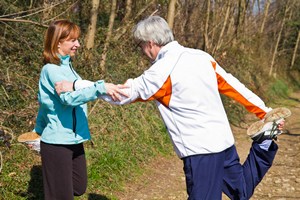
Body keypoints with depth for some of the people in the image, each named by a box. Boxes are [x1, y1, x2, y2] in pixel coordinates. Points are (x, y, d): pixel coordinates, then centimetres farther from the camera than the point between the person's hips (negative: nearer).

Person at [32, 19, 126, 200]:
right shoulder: (51, 69, -17)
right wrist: (101, 88, -44)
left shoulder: (67, 67, 10)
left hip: (73, 140, 9)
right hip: (57, 142, -9)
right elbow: (70, 97, -35)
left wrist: (39, 130, 24)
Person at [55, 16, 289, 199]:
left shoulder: (162, 71, -15)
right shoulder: (200, 56, 5)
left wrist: (75, 86, -4)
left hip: (201, 150, -8)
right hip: (224, 140, 8)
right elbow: (233, 86, 10)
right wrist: (266, 112, 17)